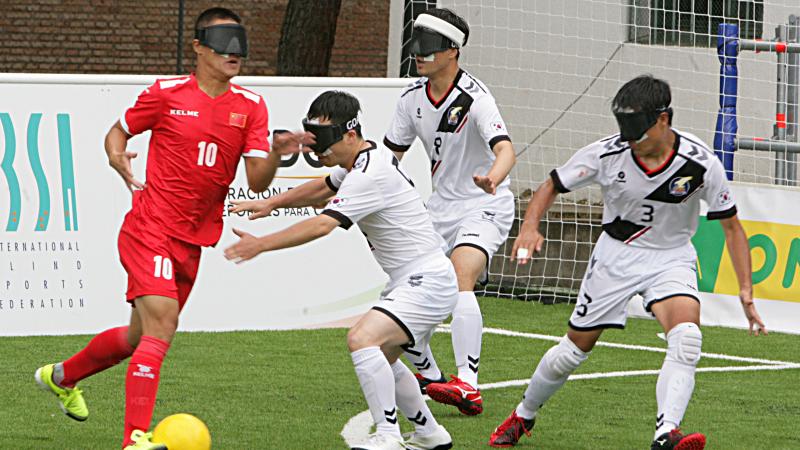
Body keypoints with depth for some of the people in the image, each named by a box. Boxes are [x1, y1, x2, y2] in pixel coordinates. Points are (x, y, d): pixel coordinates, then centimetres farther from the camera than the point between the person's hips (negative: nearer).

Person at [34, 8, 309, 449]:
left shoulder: (250, 106, 4)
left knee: (141, 336, 18)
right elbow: (118, 131, 10)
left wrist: (275, 153, -22)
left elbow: (257, 181, -2)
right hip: (150, 229, -6)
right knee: (161, 326, -21)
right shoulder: (166, 94, -5)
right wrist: (117, 159, -12)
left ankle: (61, 376, 43)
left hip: (192, 242, 6)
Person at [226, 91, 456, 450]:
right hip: (412, 283, 11)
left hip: (427, 283, -11)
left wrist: (261, 244, -29)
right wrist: (271, 203, 13)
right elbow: (322, 188, 27)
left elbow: (322, 225, -30)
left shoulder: (370, 175, -22)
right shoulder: (361, 159, 10)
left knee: (363, 339, -27)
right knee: (381, 358, 23)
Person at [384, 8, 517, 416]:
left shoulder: (474, 98, -22)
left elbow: (505, 149, -37)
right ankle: (430, 377, 17)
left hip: (485, 205, -7)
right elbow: (390, 154, 12)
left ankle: (467, 385, -35)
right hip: (441, 205, 7)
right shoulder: (413, 97, 0)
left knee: (460, 277, -30)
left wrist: (493, 178, -59)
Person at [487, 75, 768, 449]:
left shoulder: (700, 163, -19)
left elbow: (731, 226, -8)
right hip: (616, 255, 1)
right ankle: (522, 417, 32)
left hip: (671, 257, -1)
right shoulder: (607, 154, -18)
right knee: (575, 348, 6)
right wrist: (530, 225, -24)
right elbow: (552, 186, -4)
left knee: (686, 335, -29)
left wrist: (745, 288, -15)